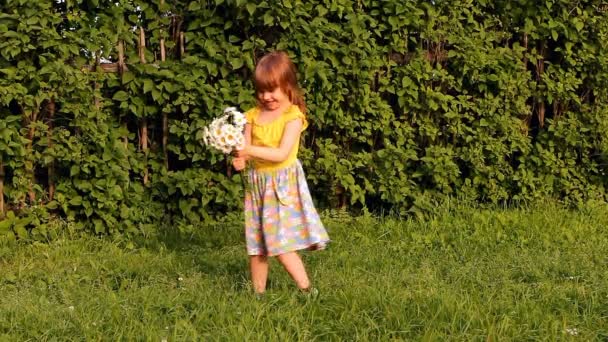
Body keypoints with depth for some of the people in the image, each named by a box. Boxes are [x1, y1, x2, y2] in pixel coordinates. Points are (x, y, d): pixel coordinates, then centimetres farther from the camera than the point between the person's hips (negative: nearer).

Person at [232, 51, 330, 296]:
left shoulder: (293, 116, -10)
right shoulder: (253, 116, 7)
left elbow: (282, 153, -19)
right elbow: (246, 150, 3)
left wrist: (250, 150, -26)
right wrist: (240, 159, -20)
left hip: (283, 183, -6)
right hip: (257, 183, 6)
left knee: (280, 243, -11)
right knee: (256, 244, 9)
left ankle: (306, 288, -3)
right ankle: (258, 292, 20)